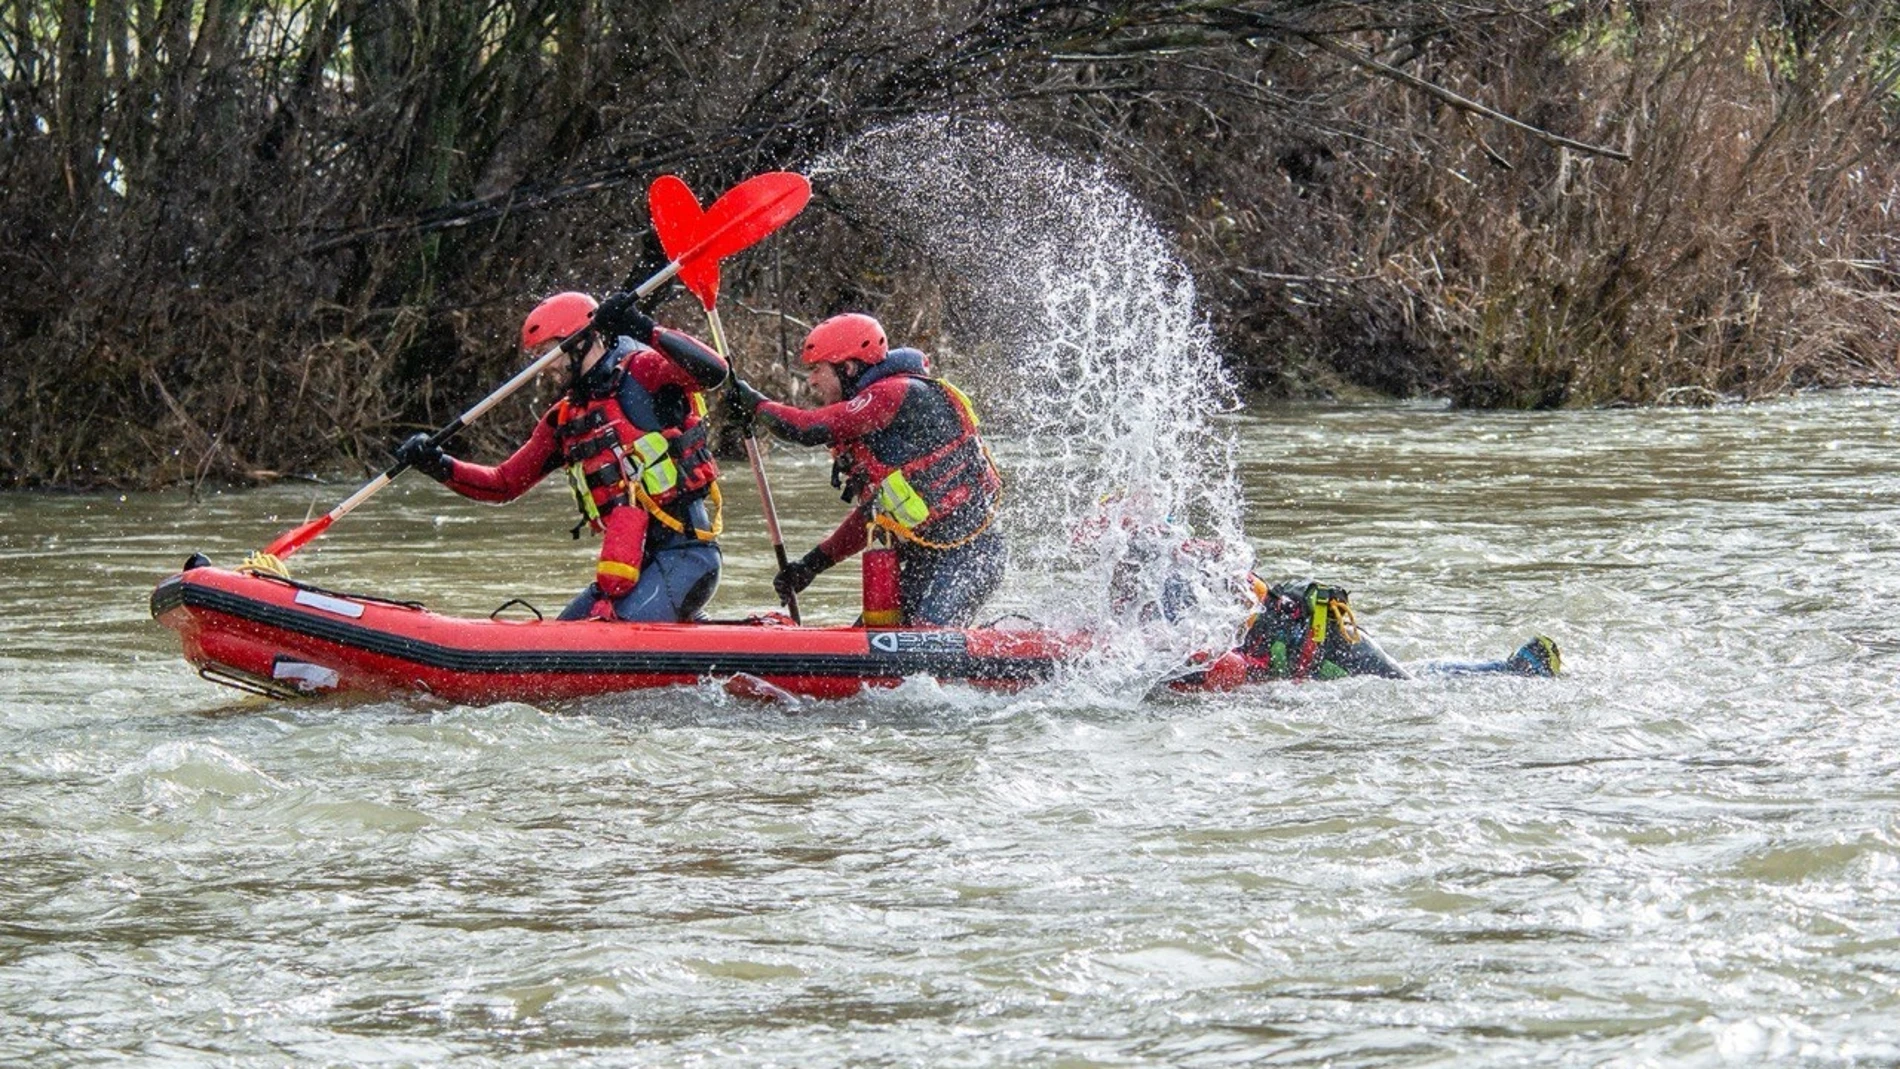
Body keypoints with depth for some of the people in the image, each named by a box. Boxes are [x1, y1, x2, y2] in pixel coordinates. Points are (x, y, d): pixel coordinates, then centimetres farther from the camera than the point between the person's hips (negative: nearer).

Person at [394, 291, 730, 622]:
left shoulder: (641, 372, -4)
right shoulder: (564, 420, 18)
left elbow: (712, 371, -22)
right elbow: (505, 483, 21)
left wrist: (646, 332, -28)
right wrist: (440, 467, 7)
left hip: (686, 553, -9)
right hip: (635, 561, 9)